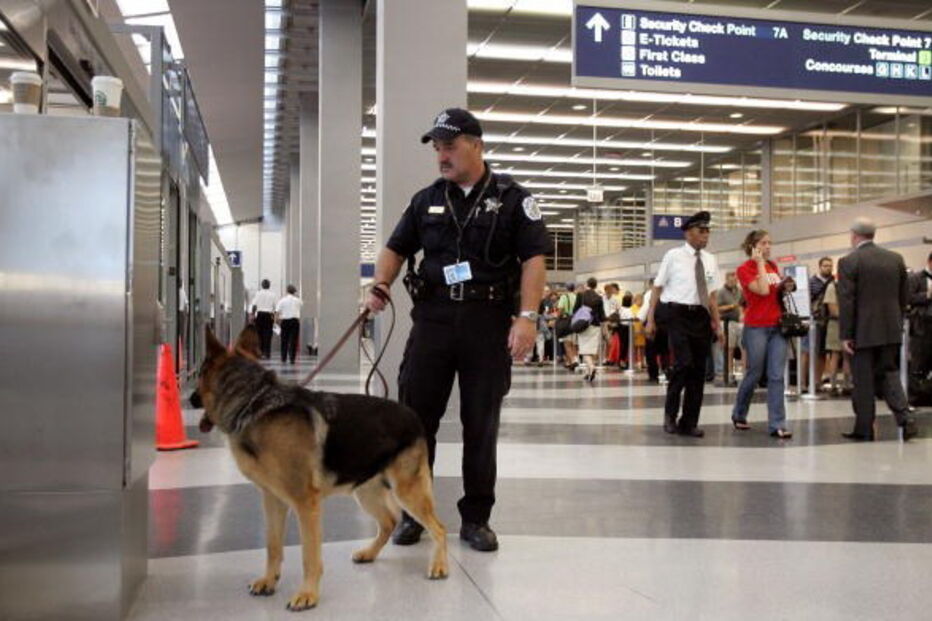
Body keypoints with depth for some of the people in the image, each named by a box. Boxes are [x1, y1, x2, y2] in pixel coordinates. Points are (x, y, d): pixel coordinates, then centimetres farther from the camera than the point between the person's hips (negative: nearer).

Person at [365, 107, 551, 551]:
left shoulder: (512, 198, 2)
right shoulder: (426, 200, 13)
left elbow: (534, 258, -4)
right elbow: (396, 248, 17)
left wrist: (528, 315, -15)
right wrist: (381, 285, -2)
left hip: (489, 321, -2)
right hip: (432, 317, 3)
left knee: (482, 424, 6)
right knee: (415, 417, 3)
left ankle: (476, 518, 18)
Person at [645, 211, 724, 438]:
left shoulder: (710, 260, 12)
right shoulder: (673, 256, -1)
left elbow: (712, 296, 15)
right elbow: (657, 288, 0)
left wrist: (717, 325, 8)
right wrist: (651, 320, -6)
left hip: (701, 317, 5)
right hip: (677, 314, -5)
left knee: (699, 370, 6)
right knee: (684, 363, -19)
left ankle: (689, 423, 17)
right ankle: (670, 413, 2)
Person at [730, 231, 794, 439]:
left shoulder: (773, 266, 13)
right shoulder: (744, 269, -6)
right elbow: (763, 290, -20)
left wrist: (786, 287, 4)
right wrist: (760, 263, -13)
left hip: (777, 326, 5)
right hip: (756, 327, -5)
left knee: (776, 376, -2)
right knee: (754, 374, 5)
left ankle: (777, 424, -1)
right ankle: (739, 415, 27)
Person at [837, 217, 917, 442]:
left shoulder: (848, 262, -11)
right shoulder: (896, 259, 6)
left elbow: (846, 302, -14)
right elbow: (903, 297, 11)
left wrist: (845, 335, -11)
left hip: (863, 331, -5)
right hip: (891, 330, 5)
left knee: (863, 381, 3)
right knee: (888, 373, 16)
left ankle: (864, 429, 10)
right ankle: (905, 418, 0)